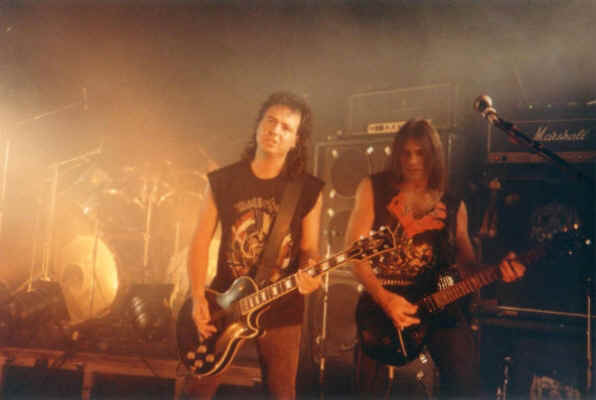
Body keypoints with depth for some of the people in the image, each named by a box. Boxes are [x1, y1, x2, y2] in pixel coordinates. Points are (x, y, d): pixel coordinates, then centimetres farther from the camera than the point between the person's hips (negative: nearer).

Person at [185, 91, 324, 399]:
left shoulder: (309, 190, -4)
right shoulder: (222, 181, -2)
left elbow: (309, 248, 2)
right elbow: (200, 242, 0)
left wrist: (310, 271, -21)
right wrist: (198, 298, -8)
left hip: (281, 310, 0)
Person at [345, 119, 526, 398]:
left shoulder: (454, 206, 10)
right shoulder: (374, 189, 1)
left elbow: (467, 265, 11)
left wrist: (497, 271, -11)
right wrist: (384, 299, -18)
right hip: (379, 299, -1)